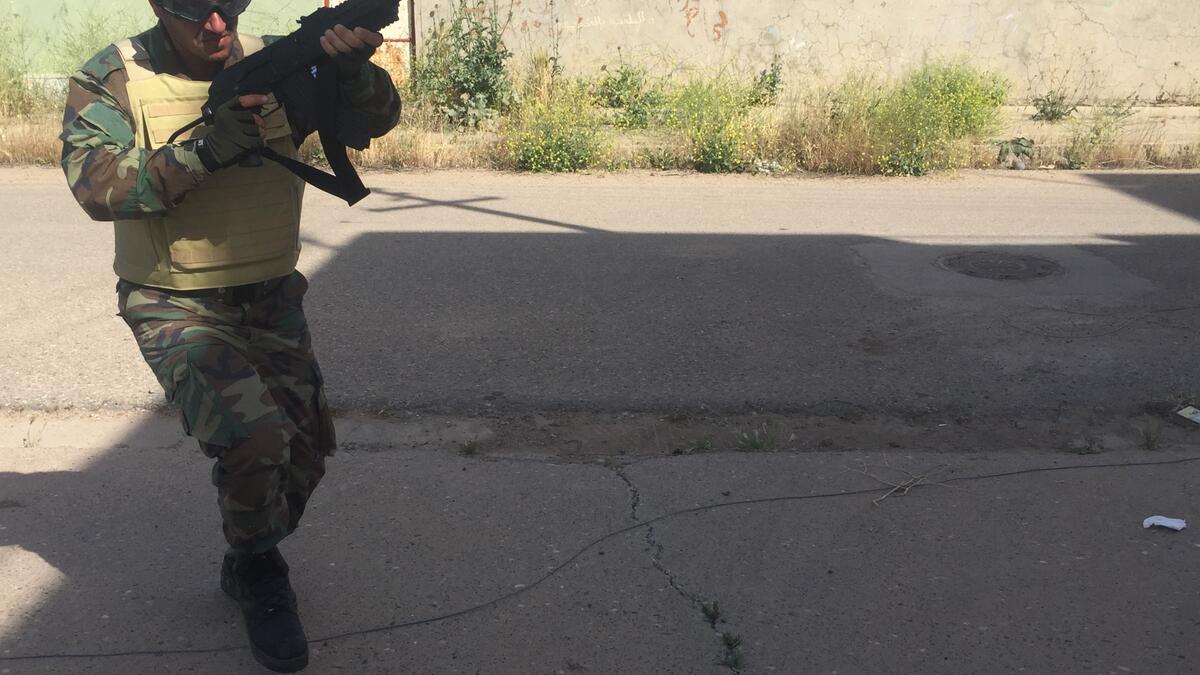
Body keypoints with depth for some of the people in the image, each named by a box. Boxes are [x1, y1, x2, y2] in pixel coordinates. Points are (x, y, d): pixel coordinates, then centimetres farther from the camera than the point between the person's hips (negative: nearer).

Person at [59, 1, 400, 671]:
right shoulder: (113, 80, -9)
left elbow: (377, 117, -10)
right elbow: (95, 184, -22)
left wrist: (354, 67, -32)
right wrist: (203, 152, -33)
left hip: (273, 301, 5)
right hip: (178, 308, -4)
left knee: (307, 446, 10)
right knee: (255, 438, -23)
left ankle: (250, 562, 39)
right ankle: (260, 580, 6)